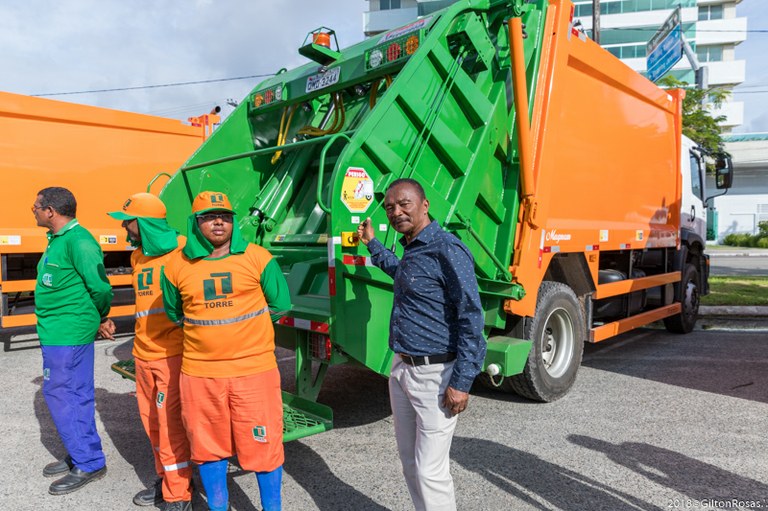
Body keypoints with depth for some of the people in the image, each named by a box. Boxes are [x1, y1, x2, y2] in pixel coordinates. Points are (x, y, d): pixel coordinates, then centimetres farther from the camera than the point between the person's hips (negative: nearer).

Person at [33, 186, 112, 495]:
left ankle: (89, 464, 10)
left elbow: (100, 287, -24)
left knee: (60, 396, -2)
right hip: (58, 332, 10)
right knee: (75, 396, 16)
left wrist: (99, 316, -7)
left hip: (66, 334, -9)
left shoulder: (77, 241, -19)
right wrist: (98, 318, 8)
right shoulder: (58, 239, 13)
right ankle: (82, 456, 30)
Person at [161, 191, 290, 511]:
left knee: (263, 445, 7)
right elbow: (174, 313, 19)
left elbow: (280, 305, 6)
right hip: (199, 373, 2)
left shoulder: (257, 258, -3)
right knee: (208, 447, 16)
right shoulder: (177, 266, 2)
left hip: (254, 368, -2)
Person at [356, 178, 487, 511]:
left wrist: (461, 382, -21)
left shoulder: (447, 250, -17)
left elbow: (471, 318, -20)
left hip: (435, 374, -9)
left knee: (429, 470, 0)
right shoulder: (411, 249, 11)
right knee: (409, 459, 19)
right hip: (401, 369, 9)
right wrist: (371, 243, 39)